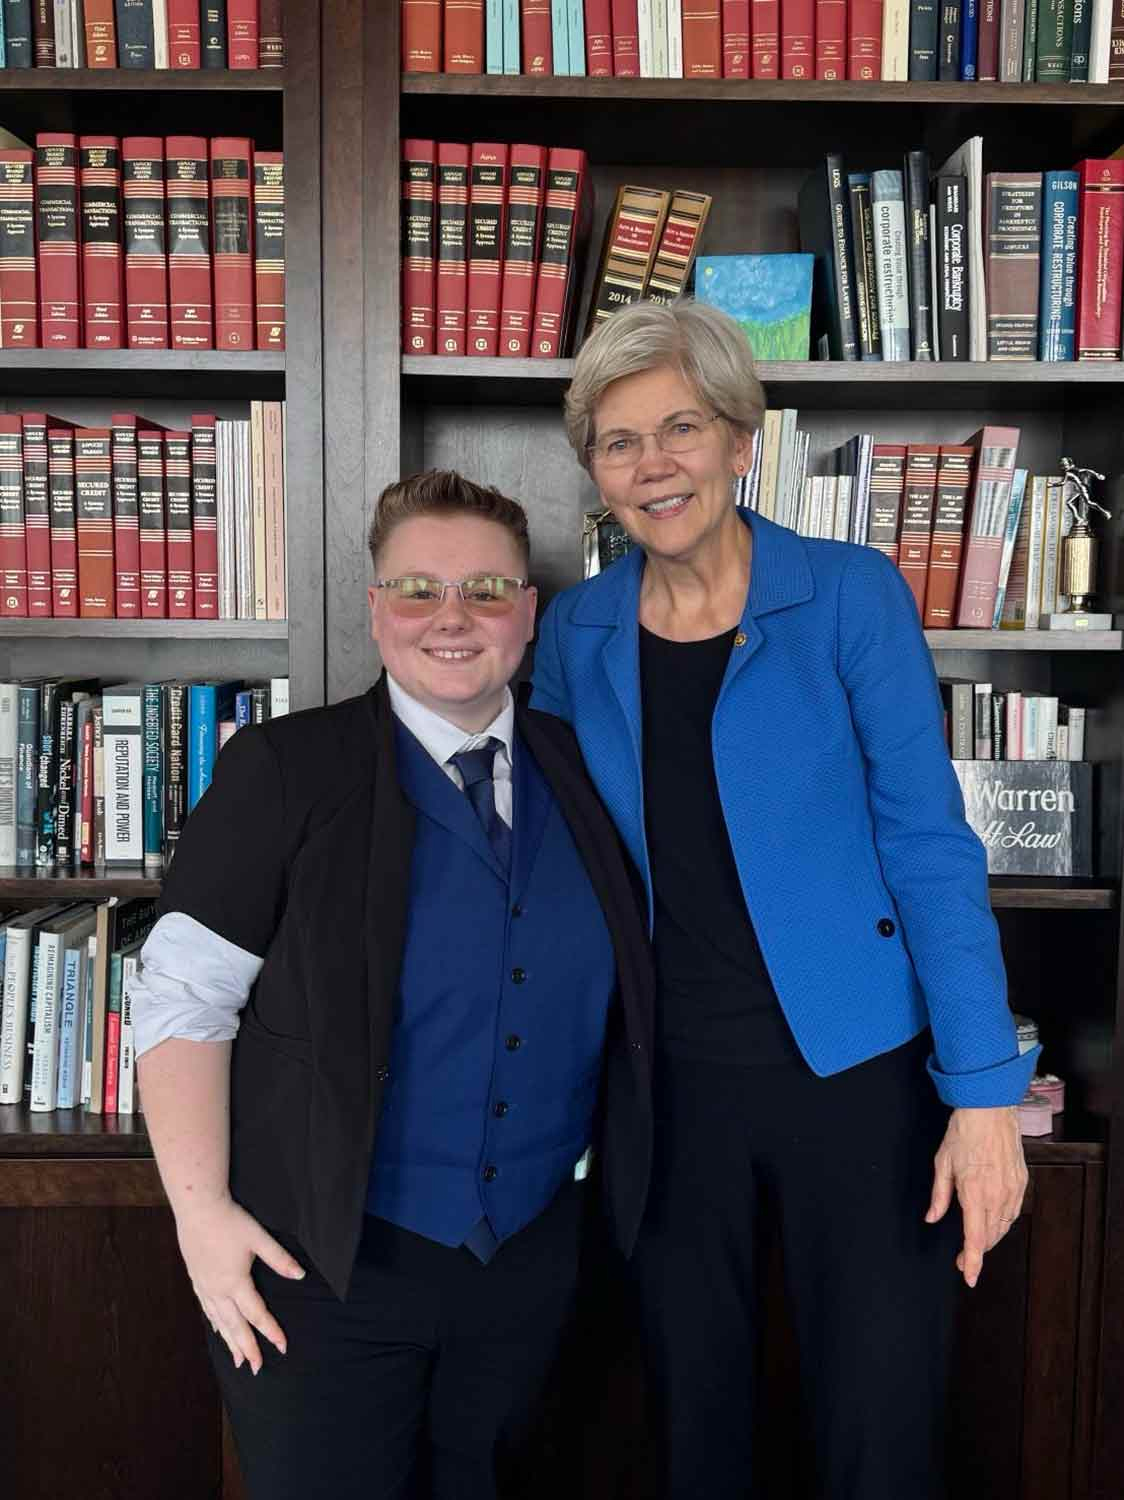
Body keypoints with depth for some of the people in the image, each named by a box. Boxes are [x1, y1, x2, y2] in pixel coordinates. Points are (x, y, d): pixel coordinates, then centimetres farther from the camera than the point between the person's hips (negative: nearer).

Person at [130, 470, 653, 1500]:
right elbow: (184, 995, -10)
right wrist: (202, 1211, -15)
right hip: (326, 1259, -4)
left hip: (532, 1252, 4)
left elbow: (622, 986, 11)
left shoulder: (580, 770, 2)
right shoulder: (286, 769, -10)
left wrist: (601, 1162, 6)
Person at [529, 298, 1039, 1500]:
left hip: (850, 1066, -2)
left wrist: (983, 1091, -13)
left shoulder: (851, 595, -8)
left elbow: (929, 845, -9)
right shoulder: (574, 632, 1)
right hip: (662, 1076, 3)